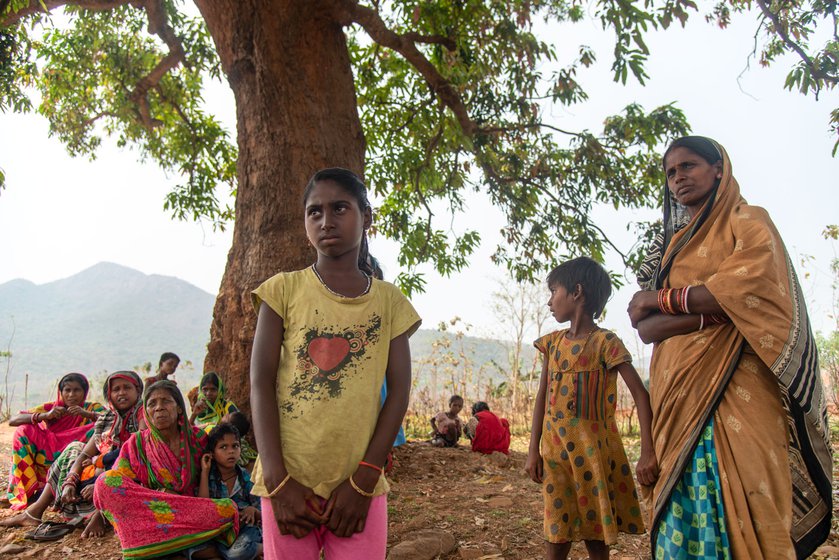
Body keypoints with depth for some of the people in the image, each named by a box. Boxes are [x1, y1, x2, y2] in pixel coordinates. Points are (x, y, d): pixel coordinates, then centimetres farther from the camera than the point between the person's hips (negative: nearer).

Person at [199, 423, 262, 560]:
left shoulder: (248, 478, 3)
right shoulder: (208, 477, 5)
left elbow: (261, 516, 7)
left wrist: (253, 510, -18)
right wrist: (204, 472, -9)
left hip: (246, 528, -1)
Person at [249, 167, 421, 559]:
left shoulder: (389, 301, 5)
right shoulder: (284, 289, 1)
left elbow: (399, 391, 1)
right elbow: (261, 383, -3)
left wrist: (363, 480, -7)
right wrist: (278, 480, -10)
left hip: (360, 485, 1)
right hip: (289, 482, -1)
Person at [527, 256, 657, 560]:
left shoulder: (605, 341, -8)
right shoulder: (553, 342, 8)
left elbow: (640, 393, -12)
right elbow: (542, 397, 10)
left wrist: (648, 452, -20)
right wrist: (534, 450, 6)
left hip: (593, 449, -4)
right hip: (556, 449, 5)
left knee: (596, 530, 6)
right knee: (557, 533, 8)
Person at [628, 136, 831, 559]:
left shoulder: (748, 222, 7)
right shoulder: (673, 243, 21)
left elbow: (747, 287, -15)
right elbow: (644, 326, 8)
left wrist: (662, 298, -4)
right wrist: (712, 310, -10)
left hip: (736, 392, -4)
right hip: (680, 394, 5)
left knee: (741, 506, -9)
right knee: (685, 512, 1)